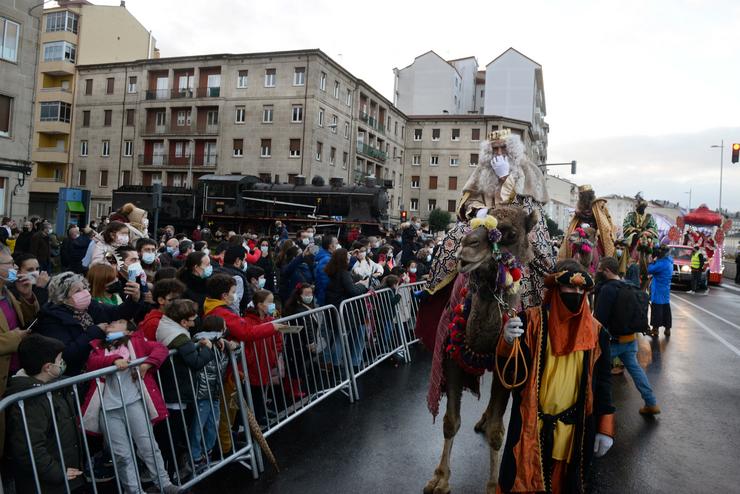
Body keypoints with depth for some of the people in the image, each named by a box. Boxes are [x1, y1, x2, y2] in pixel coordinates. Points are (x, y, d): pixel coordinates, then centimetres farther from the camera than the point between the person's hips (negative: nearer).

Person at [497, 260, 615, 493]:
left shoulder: (595, 331, 0)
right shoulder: (532, 321, -8)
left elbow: (602, 380, 5)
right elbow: (510, 375, -12)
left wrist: (605, 428, 2)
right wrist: (508, 342, -33)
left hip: (574, 428, 2)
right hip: (531, 425, -2)